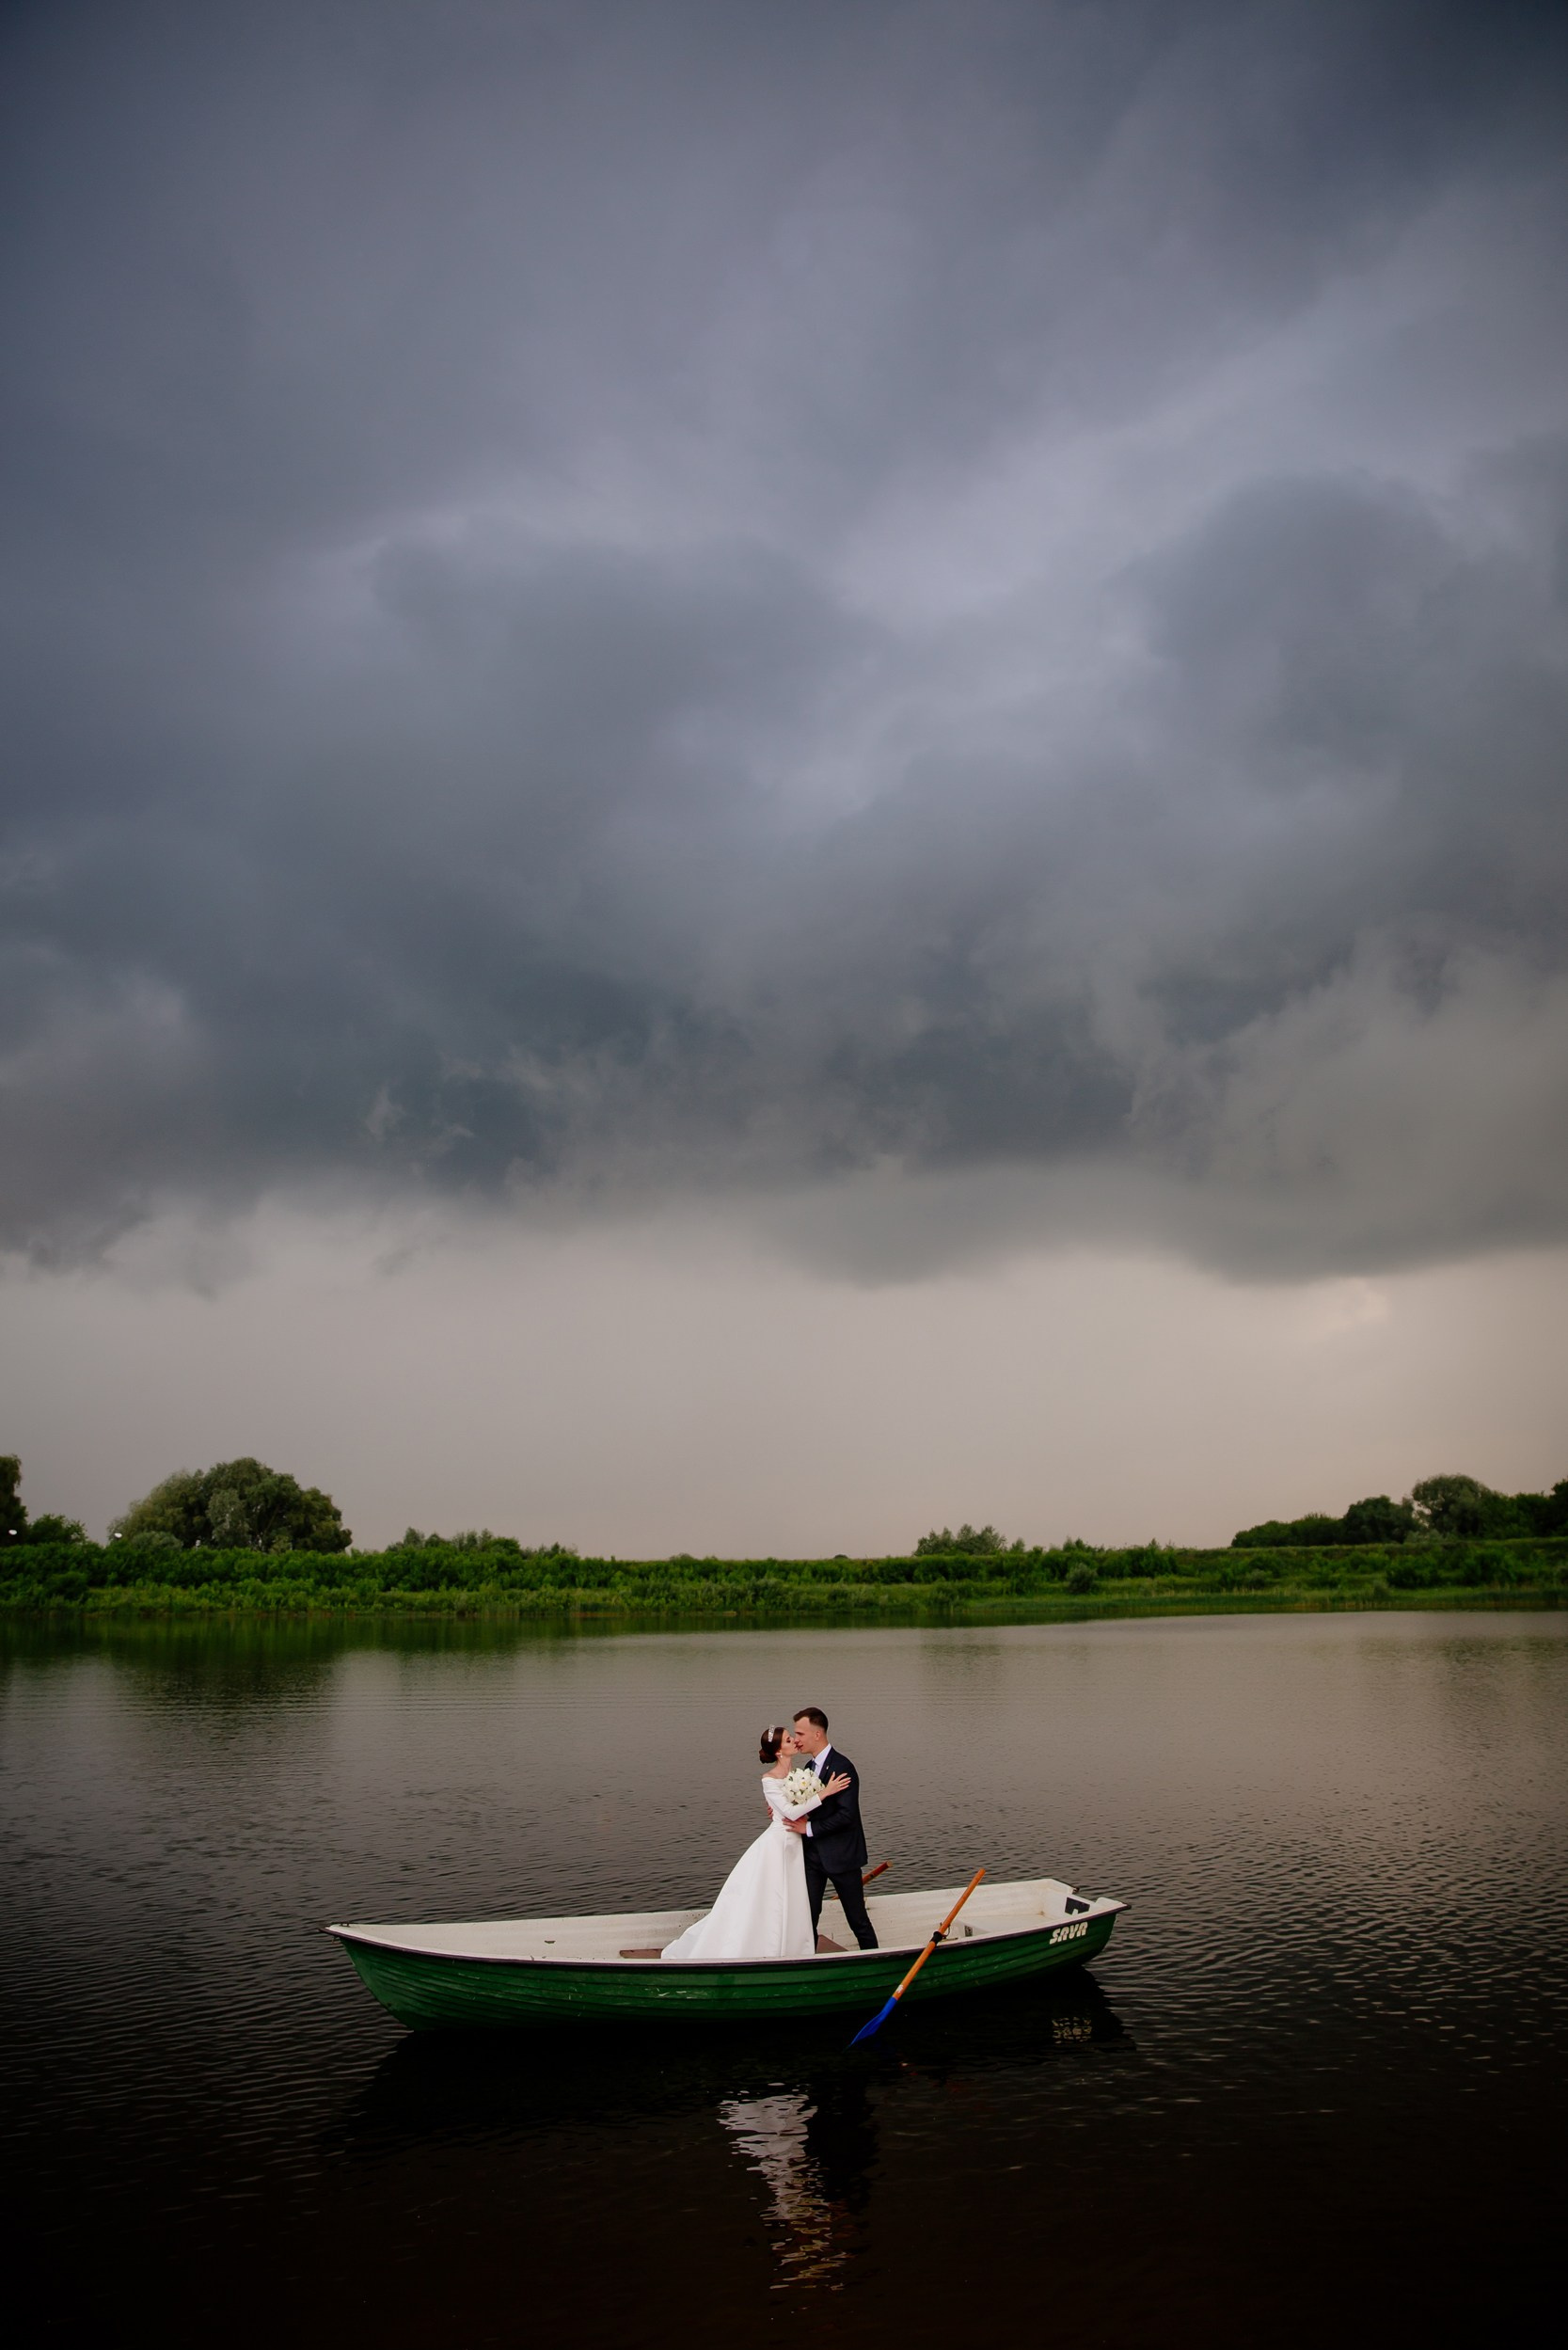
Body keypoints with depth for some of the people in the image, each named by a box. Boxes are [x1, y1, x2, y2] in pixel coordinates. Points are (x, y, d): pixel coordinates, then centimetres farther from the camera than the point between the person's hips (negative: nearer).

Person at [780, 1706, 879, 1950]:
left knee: (857, 1918, 6)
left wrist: (809, 1828, -20)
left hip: (840, 1854, -7)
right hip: (813, 1854, 7)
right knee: (807, 1916, 7)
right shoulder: (809, 1767, 8)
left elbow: (847, 1814, -25)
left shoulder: (842, 1767, -18)